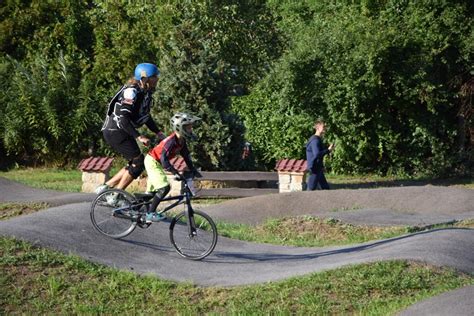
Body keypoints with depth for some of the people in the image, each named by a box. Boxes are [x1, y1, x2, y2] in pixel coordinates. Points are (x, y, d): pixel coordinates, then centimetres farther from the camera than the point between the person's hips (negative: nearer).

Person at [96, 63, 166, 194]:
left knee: (136, 163, 9)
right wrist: (139, 137, -27)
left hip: (122, 132, 10)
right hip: (115, 131, -10)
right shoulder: (132, 91, -21)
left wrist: (158, 133, 8)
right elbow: (123, 118, -27)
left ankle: (106, 187, 15)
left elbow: (146, 117, 18)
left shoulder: (145, 93, 9)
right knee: (138, 162, -9)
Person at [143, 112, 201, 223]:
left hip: (157, 163, 10)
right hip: (152, 161, -10)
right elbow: (164, 159, -36)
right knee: (164, 188, -18)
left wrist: (192, 170, -1)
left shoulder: (182, 141, -3)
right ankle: (150, 214, -12)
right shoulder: (171, 141, -30)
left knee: (152, 191, 18)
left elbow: (186, 155, 6)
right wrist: (176, 173, -40)